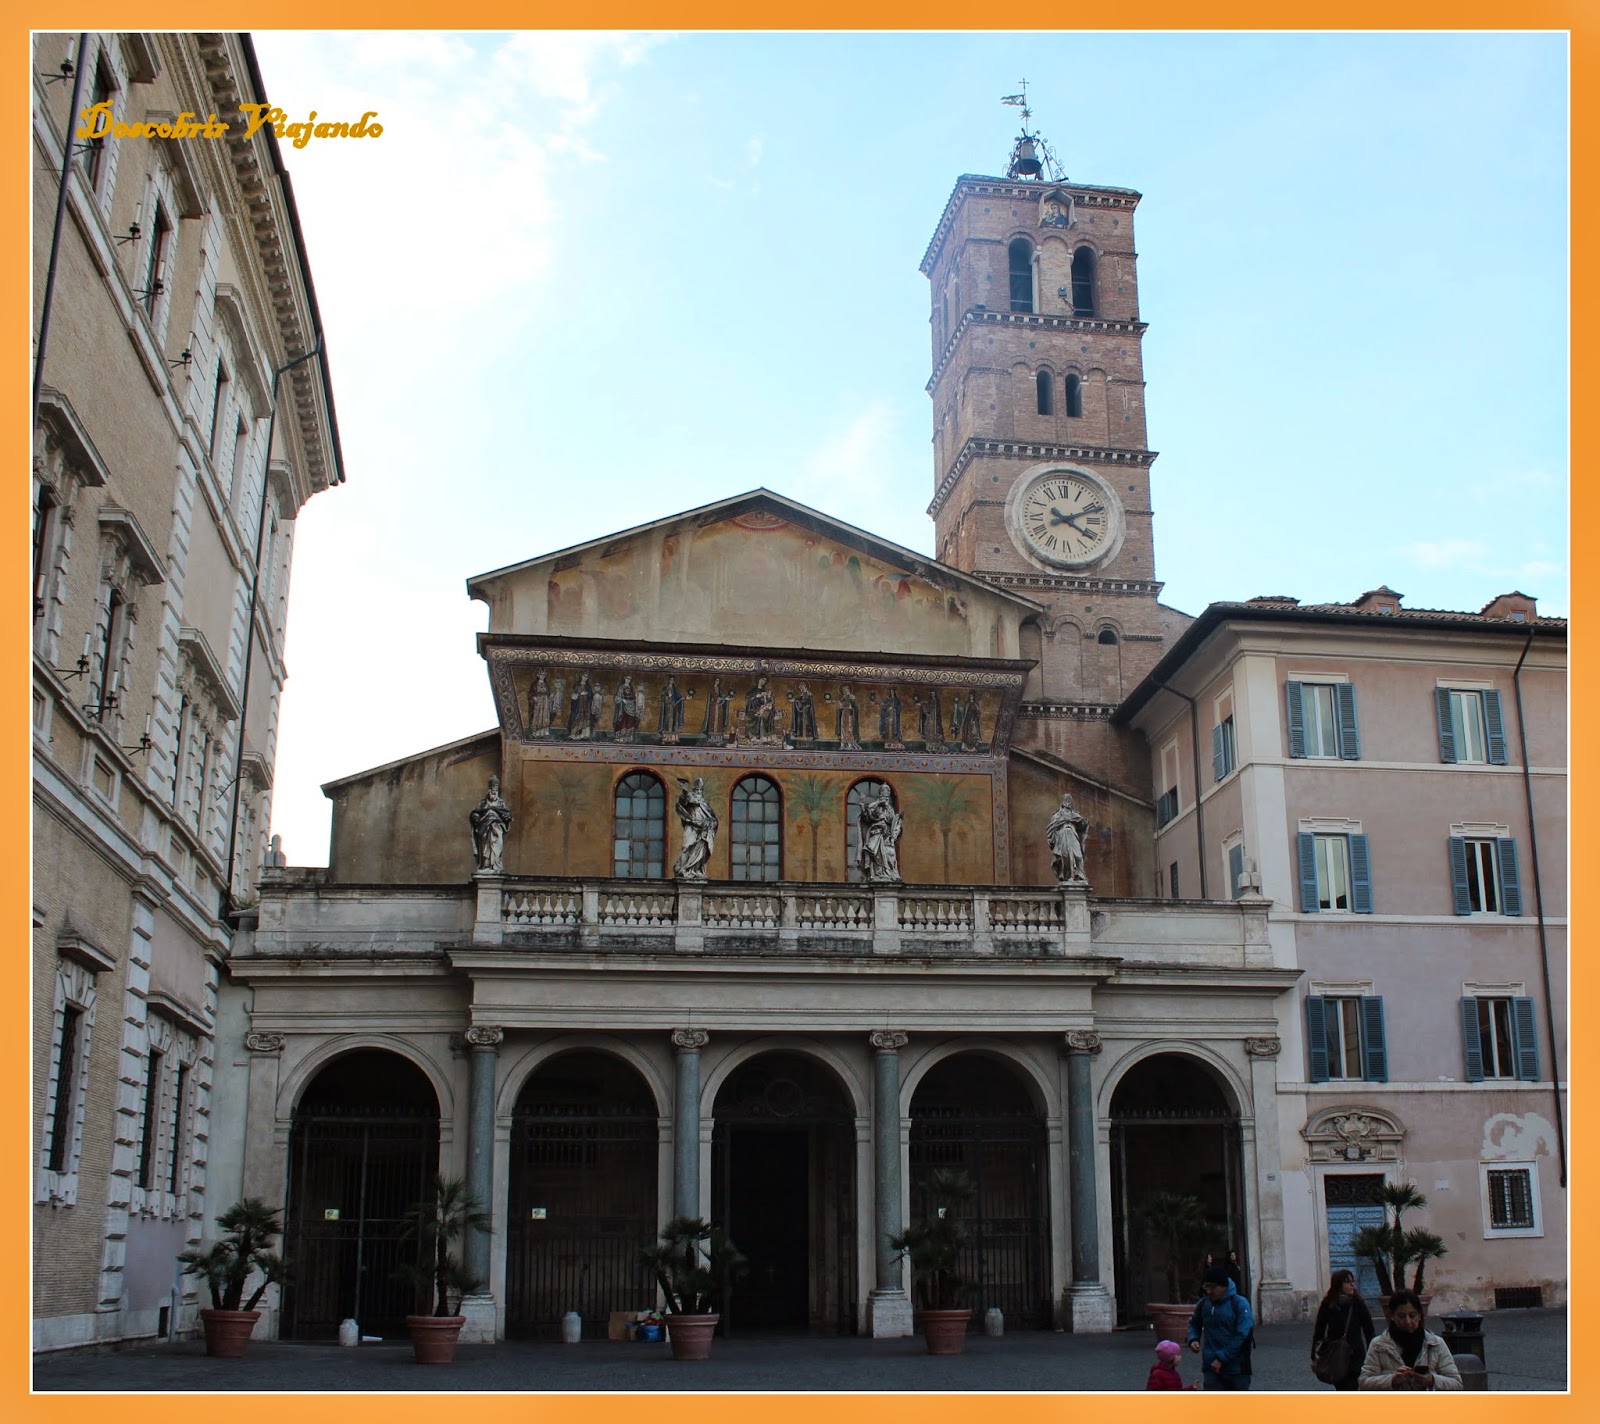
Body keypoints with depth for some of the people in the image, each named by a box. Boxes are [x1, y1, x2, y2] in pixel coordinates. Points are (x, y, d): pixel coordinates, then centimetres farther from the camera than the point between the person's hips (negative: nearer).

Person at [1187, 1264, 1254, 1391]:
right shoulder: (1204, 1303, 4)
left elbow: (1242, 1336, -16)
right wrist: (1193, 1339, 1)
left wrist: (1221, 1358, -17)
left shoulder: (1240, 1304, -11)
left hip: (1236, 1369, -3)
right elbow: (1194, 1324, 22)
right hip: (1211, 1367, 3)